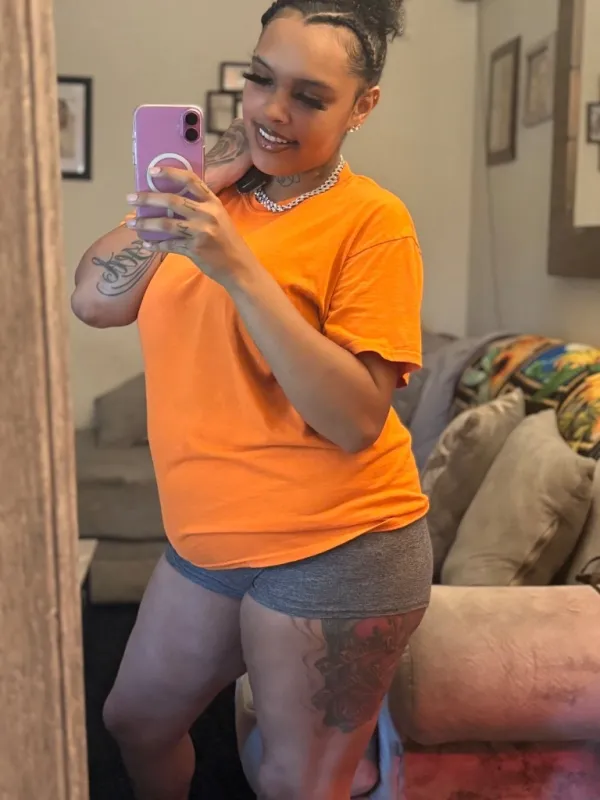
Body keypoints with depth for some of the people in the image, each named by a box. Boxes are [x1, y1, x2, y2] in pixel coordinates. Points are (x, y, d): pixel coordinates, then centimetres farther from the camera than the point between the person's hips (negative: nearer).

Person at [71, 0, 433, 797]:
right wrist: (197, 186, -11)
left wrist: (238, 267, -30)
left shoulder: (371, 220, -15)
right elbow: (93, 300, -5)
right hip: (205, 540, 7)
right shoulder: (210, 196, 4)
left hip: (335, 554, -6)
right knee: (135, 720, 26)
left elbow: (355, 419, -23)